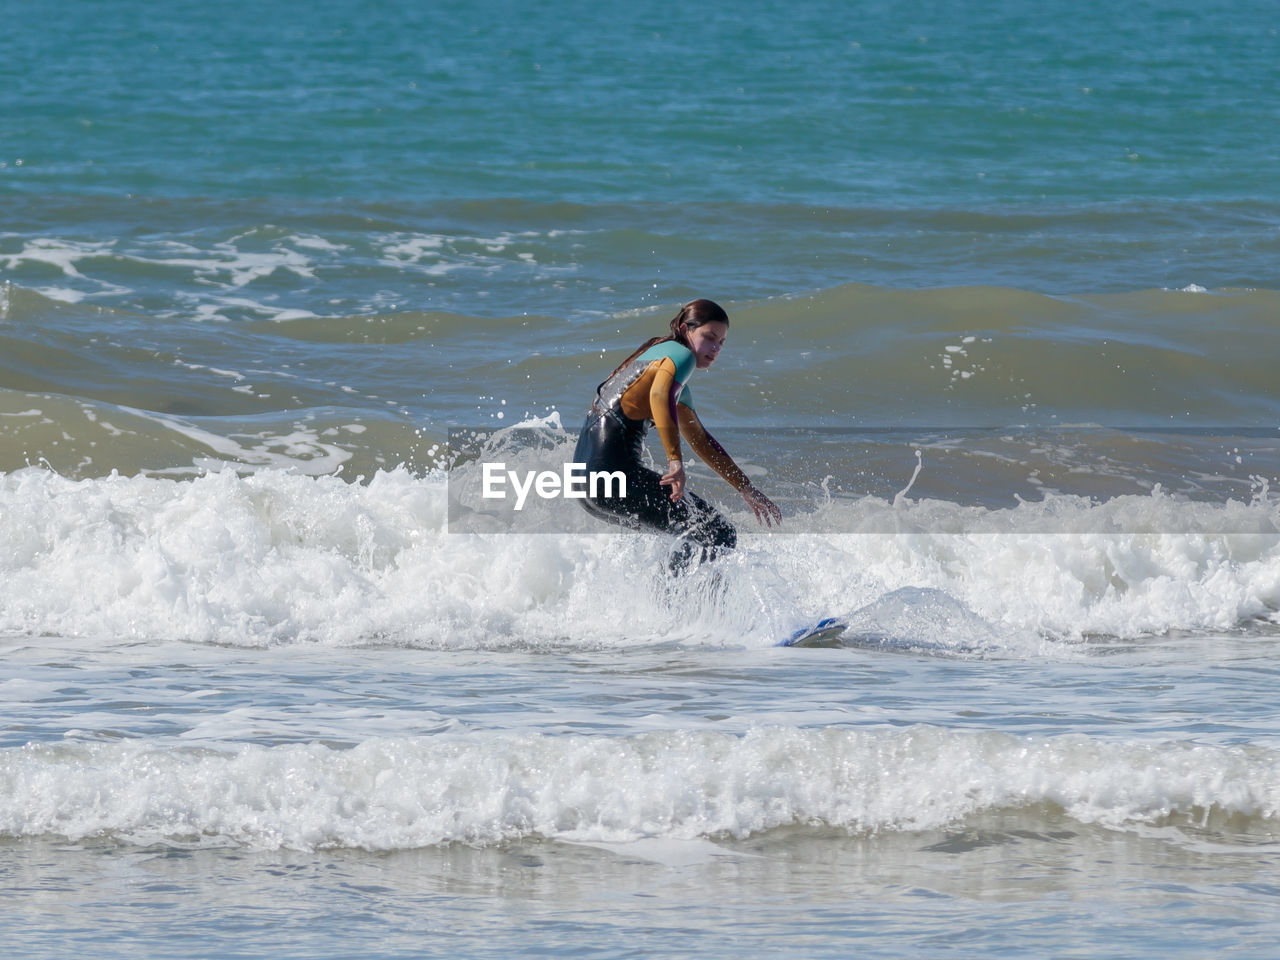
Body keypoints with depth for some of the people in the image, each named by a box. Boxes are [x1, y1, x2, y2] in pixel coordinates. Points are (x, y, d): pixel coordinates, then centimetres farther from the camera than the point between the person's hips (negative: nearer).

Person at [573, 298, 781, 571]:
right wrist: (675, 461, -35)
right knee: (719, 535, -13)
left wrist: (747, 490, 39)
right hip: (612, 469, -10)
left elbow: (700, 440, 37)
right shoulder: (681, 354, -2)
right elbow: (660, 395, -25)